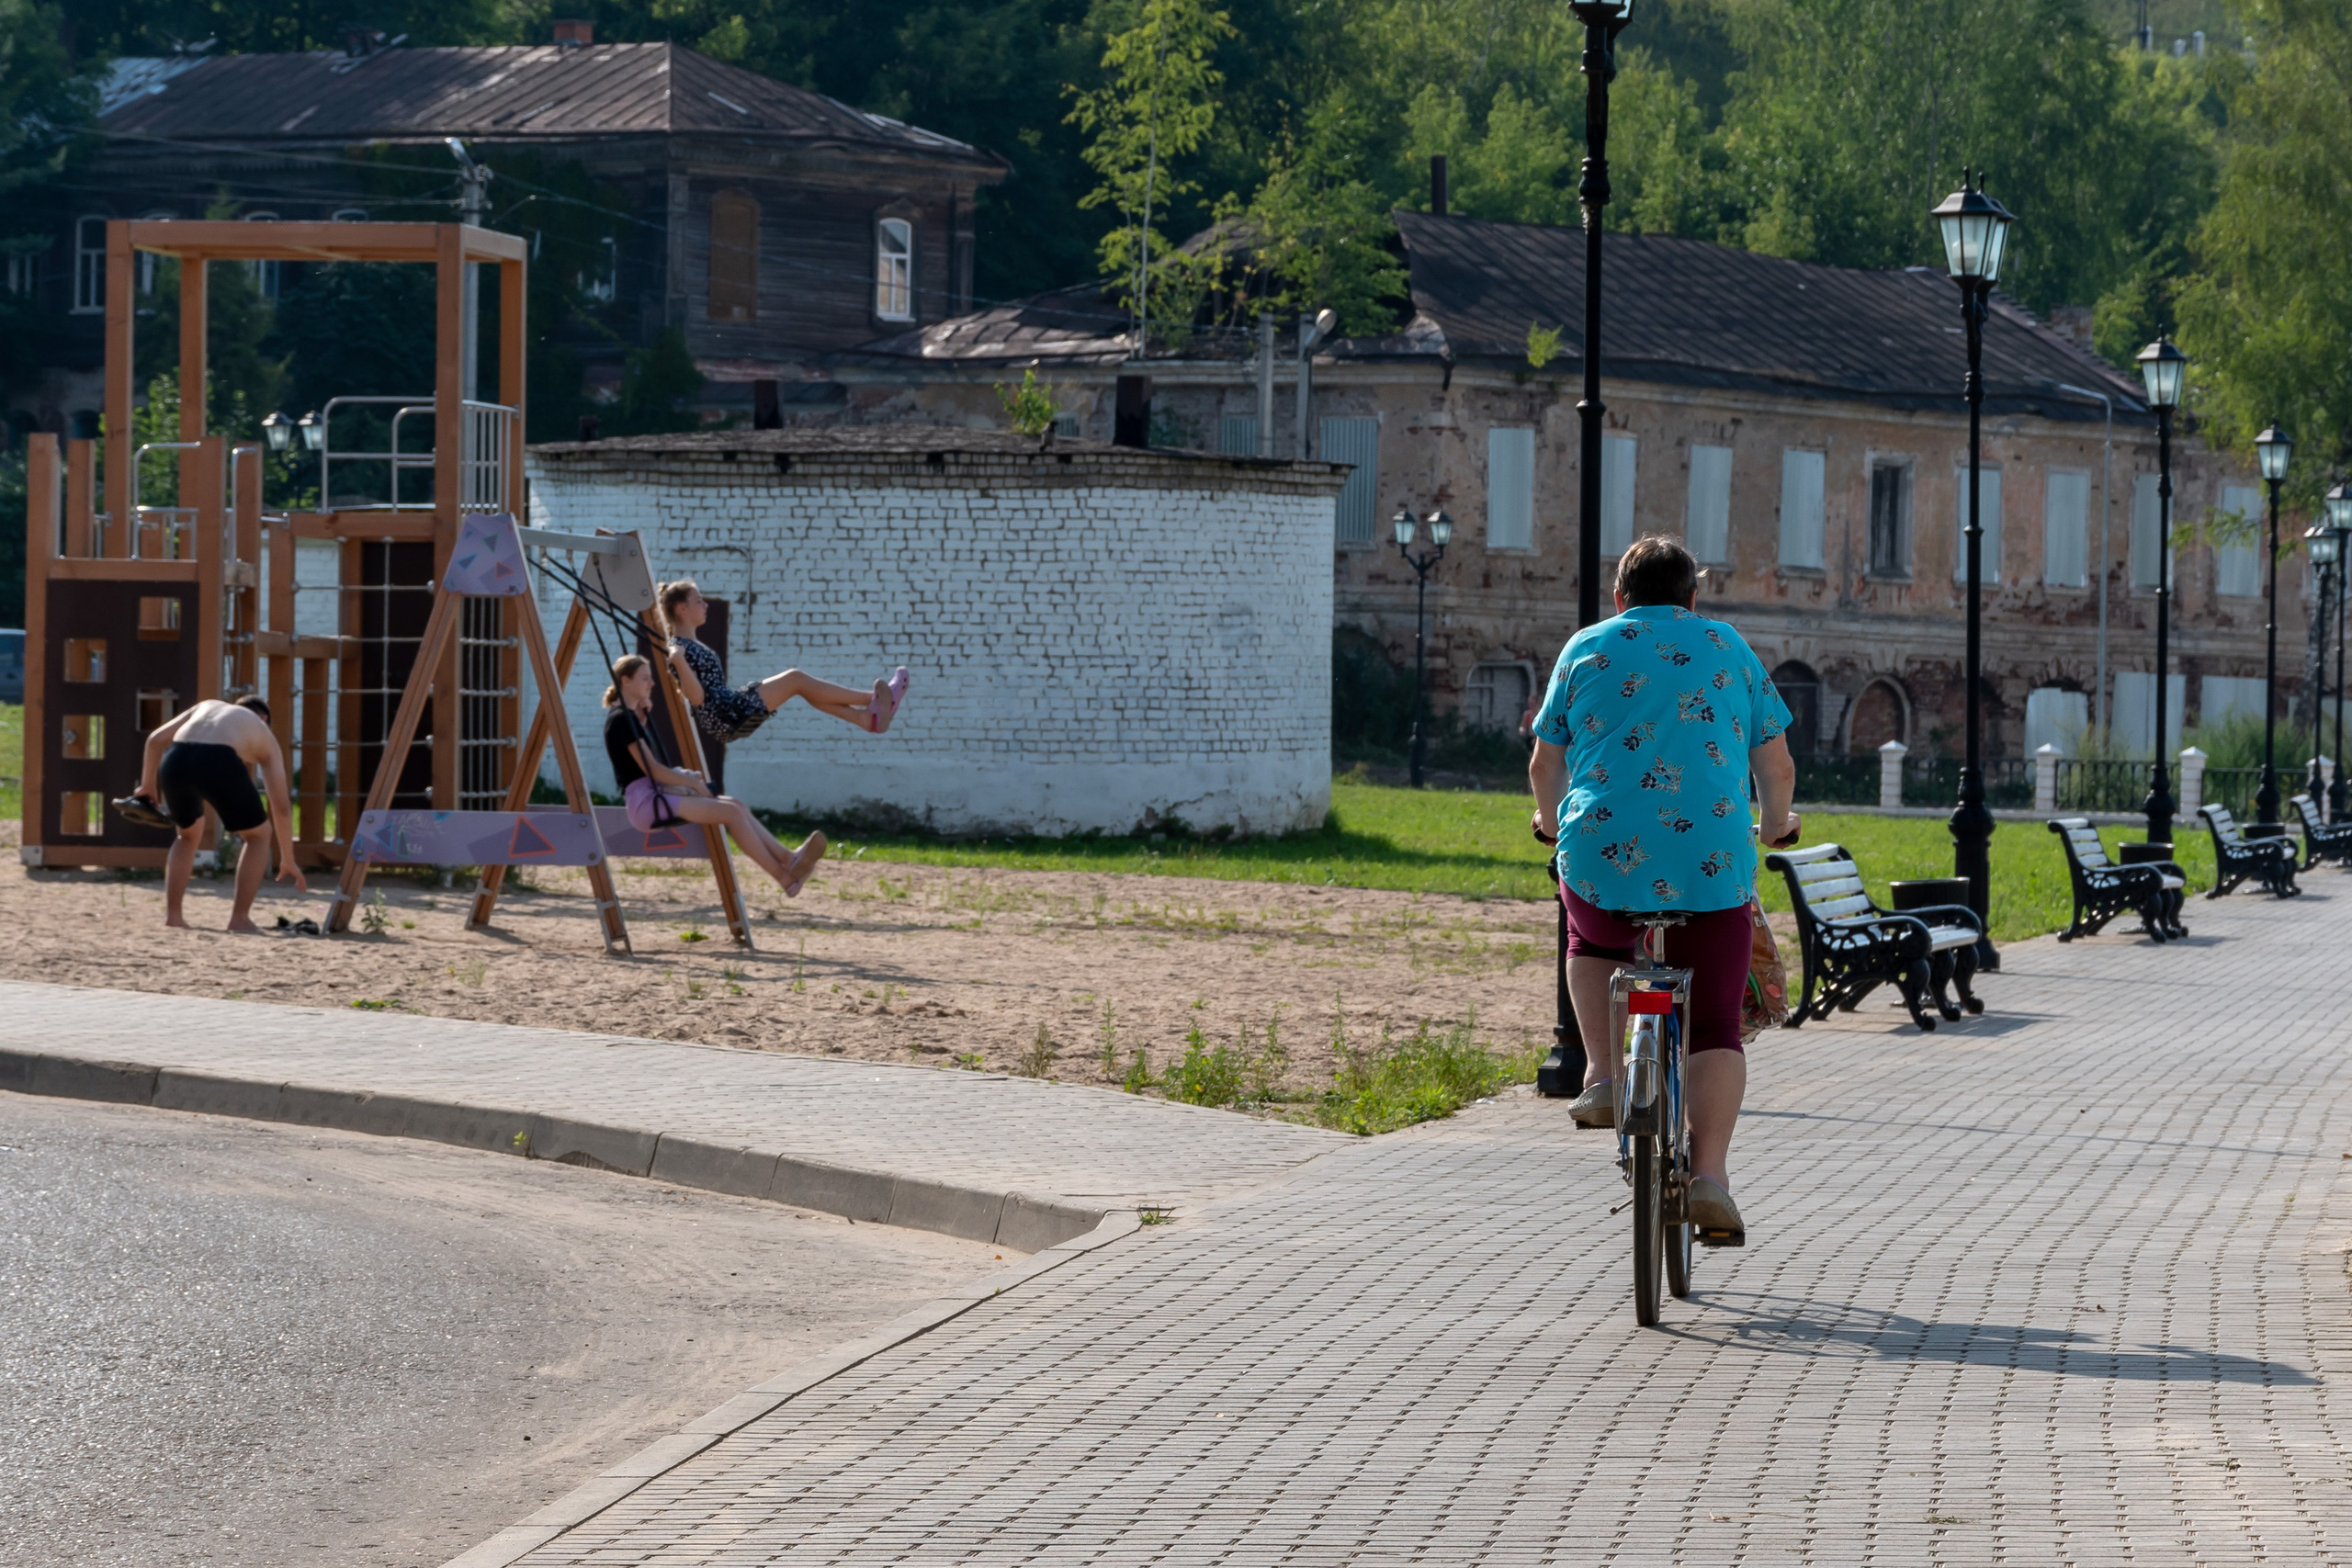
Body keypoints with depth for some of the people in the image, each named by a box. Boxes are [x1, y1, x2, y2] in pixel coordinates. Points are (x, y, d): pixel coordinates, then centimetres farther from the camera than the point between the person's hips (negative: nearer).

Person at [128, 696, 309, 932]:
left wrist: (148, 785, 38)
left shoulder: (208, 706, 39)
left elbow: (156, 739, 26)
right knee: (258, 834, 20)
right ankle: (239, 918, 10)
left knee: (188, 834, 32)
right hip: (218, 762, -4)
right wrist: (287, 860, 38)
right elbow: (281, 807, 31)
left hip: (175, 760, 4)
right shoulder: (264, 735, 31)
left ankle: (172, 914, 22)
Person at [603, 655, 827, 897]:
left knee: (737, 806, -1)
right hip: (644, 800, -10)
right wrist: (692, 782, -7)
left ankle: (787, 858, -13)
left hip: (658, 793, 10)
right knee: (730, 811, -19)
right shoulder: (621, 719, -12)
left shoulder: (632, 716, 18)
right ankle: (783, 876, -20)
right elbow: (651, 769, -16)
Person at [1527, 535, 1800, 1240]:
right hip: (1712, 864, 0)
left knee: (1593, 945, 33)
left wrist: (1551, 819, 38)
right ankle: (1709, 1175, -8)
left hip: (1601, 857, 1)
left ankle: (1602, 1074, 16)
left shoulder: (1586, 649, 13)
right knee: (1714, 1028, 6)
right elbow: (1777, 768, 17)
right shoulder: (1730, 649, 14)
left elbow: (1544, 765, 18)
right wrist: (1776, 823, 36)